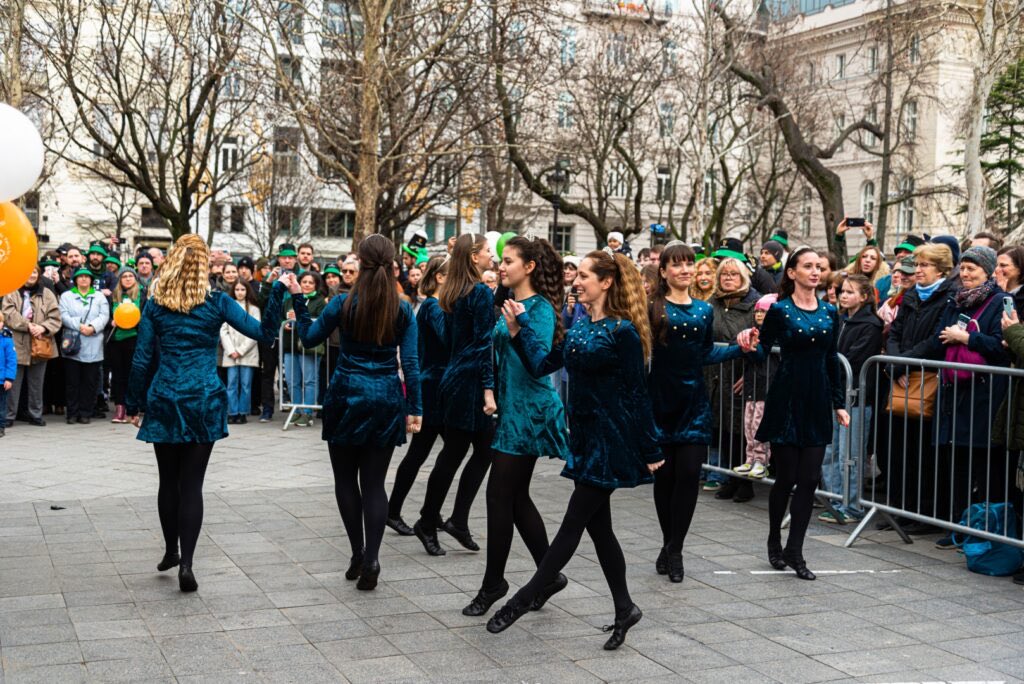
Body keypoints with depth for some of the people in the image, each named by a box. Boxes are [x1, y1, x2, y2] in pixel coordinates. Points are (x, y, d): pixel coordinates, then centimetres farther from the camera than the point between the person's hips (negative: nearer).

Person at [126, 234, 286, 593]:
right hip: (204, 401, -1)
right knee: (192, 484, 1)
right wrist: (278, 291, -2)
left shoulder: (156, 304, 1)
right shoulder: (217, 302, -3)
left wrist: (136, 405, 9)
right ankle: (186, 563, -6)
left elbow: (141, 360, 1)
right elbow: (264, 332, -5)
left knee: (169, 480, 15)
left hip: (165, 400, 1)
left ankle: (171, 551, 28)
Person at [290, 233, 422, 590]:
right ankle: (371, 558, -7)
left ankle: (358, 554, 11)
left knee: (346, 478, 11)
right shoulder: (403, 309, -2)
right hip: (387, 399, 2)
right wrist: (414, 408, 2)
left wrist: (299, 301, 16)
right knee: (374, 481, 5)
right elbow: (410, 362, -2)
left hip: (348, 396, -1)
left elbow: (309, 338, 6)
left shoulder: (343, 303, -6)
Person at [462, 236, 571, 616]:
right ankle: (549, 574, 22)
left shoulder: (540, 308, -12)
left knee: (501, 497, -4)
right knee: (516, 498, 12)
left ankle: (493, 583, 8)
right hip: (510, 407, 9)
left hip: (527, 410, -9)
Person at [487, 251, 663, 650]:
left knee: (573, 524, -1)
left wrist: (650, 450, -10)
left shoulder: (623, 331, -13)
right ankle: (624, 609, 22)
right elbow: (542, 366, 8)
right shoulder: (579, 326, 9)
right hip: (585, 437, 9)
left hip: (612, 440, -9)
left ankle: (523, 600, 6)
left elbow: (637, 393, -12)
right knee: (598, 526, 12)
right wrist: (517, 330, -2)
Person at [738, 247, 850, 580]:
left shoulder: (829, 312, 9)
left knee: (809, 478, 0)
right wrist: (751, 343, -24)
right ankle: (775, 541, 24)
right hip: (786, 399, -4)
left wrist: (839, 402, 12)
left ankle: (794, 550, 8)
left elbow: (832, 360, 14)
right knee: (786, 477, 2)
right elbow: (764, 348, -1)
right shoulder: (780, 310, -4)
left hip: (817, 401, 4)